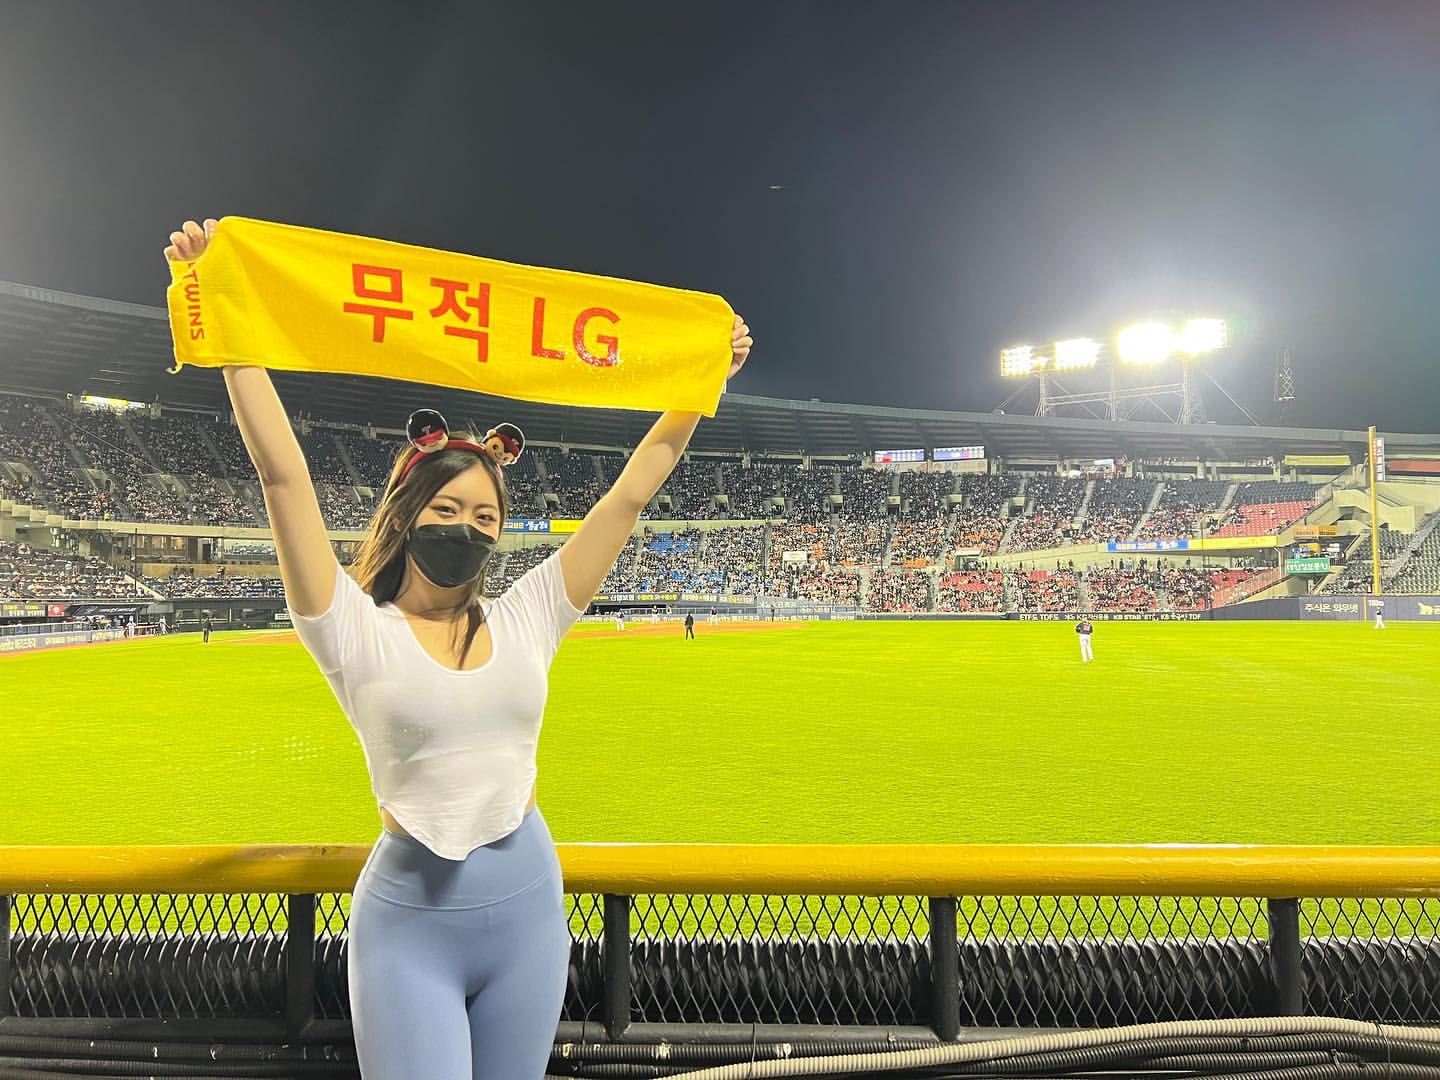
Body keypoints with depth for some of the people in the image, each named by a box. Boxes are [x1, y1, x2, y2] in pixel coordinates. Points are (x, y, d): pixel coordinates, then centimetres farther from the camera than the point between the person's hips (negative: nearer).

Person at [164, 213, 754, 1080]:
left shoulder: (524, 621, 1)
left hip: (527, 899, 3)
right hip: (410, 917, -3)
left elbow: (633, 492, 1)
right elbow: (284, 474, -15)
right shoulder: (357, 631, -7)